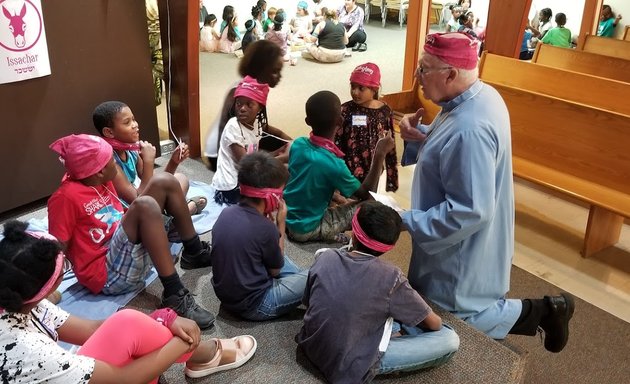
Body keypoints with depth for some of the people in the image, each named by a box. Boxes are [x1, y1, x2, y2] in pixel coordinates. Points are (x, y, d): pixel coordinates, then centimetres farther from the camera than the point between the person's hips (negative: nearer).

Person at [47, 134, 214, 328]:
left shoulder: (102, 181, 8)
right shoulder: (66, 196, -17)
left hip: (129, 252, 9)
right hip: (109, 274, -9)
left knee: (164, 181, 0)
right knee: (146, 205, -33)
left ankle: (195, 253, 9)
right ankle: (174, 295, -32)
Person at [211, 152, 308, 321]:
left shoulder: (226, 213, -6)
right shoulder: (265, 228, -26)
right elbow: (276, 269, -7)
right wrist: (280, 224, -5)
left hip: (225, 294, 8)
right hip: (253, 305, -8)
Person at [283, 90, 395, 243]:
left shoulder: (298, 144, -10)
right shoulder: (333, 164, -27)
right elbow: (366, 195, -12)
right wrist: (380, 154, -14)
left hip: (284, 219, 7)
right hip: (306, 229, -6)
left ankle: (329, 234, 22)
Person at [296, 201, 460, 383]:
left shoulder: (325, 257, -8)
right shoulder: (390, 277, -19)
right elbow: (434, 324, -5)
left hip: (310, 348, 6)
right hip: (348, 369, -5)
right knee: (450, 339, -4)